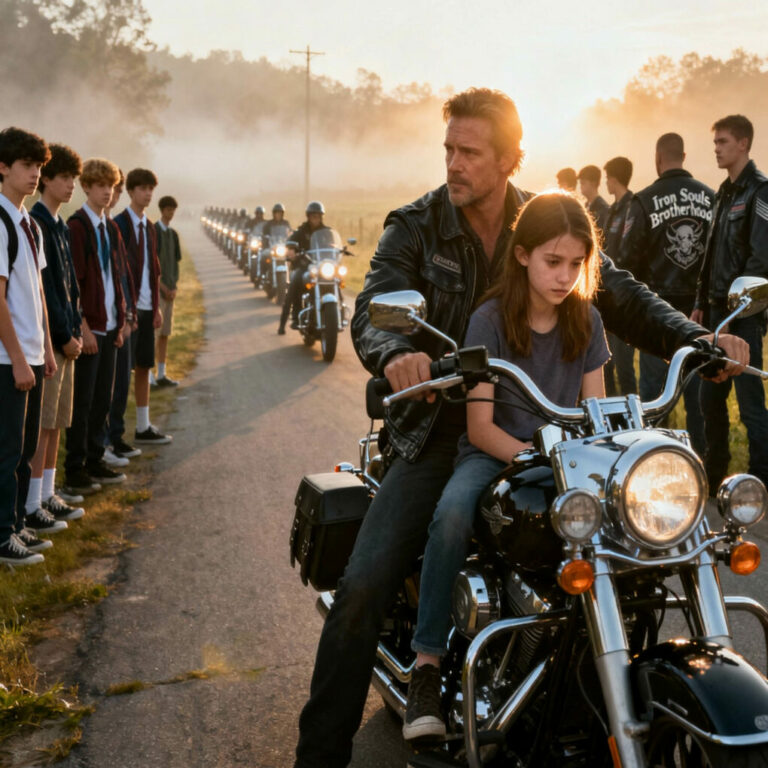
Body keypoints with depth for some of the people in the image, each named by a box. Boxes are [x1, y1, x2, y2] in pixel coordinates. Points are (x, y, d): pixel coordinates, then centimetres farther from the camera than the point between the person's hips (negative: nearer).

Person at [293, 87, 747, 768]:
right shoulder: (414, 226, -2)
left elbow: (622, 297, 2)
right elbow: (372, 310, -16)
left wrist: (697, 339, -16)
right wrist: (393, 354, -41)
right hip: (438, 439, -2)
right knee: (363, 591, -16)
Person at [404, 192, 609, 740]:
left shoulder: (586, 321, 5)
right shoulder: (491, 319, -8)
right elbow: (480, 427, -10)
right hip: (494, 453, -3)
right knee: (453, 513, -36)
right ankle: (427, 662, -28)